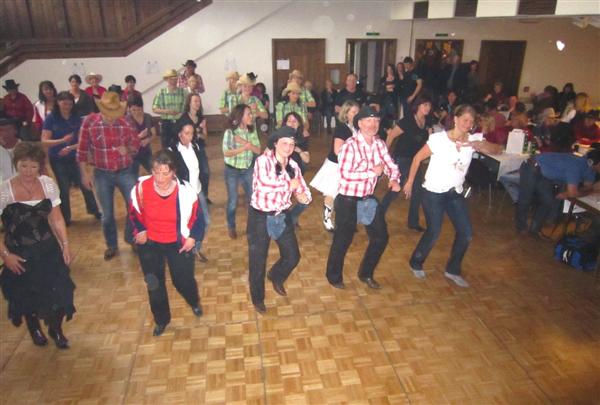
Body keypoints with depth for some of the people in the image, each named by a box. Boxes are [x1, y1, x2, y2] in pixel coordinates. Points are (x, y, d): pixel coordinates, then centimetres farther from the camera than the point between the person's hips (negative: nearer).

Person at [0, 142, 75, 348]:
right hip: (19, 253, -2)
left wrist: (65, 244, -1)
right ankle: (34, 328, 48)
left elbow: (56, 218, 2)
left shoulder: (47, 184, -7)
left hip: (49, 249, 2)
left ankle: (56, 329, 32)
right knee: (27, 296, 16)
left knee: (58, 291, 2)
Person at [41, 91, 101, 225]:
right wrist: (62, 140, -27)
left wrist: (70, 147, -24)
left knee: (84, 183, 3)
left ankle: (94, 211, 23)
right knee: (64, 188, 7)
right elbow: (44, 141, -13)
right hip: (57, 160, -1)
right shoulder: (51, 119, -9)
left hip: (74, 158, 1)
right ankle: (65, 217, 23)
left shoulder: (76, 119, -4)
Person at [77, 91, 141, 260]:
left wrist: (129, 149, -16)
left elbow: (136, 144, 7)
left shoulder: (126, 123, -6)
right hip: (102, 175, -1)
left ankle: (132, 239, 30)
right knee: (107, 214, 10)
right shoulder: (89, 121, -9)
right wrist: (84, 173, -4)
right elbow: (82, 149, -3)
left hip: (125, 172, 1)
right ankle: (111, 246, 30)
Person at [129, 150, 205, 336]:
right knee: (154, 284, 9)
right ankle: (161, 320, 34)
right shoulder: (141, 187, -19)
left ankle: (194, 302, 44)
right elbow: (134, 212, 2)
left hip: (178, 244, -1)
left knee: (183, 280, 7)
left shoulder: (185, 191, -21)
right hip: (149, 243, 2)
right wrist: (140, 230, -8)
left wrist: (193, 237, -9)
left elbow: (197, 216, -4)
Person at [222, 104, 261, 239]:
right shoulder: (229, 132, -16)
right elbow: (226, 153, -19)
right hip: (232, 170, -3)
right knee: (233, 200, 7)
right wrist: (243, 147, -26)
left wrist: (245, 142, -22)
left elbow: (258, 150, -8)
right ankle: (231, 227, 27)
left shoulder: (252, 131, -4)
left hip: (248, 169, 4)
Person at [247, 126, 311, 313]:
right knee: (258, 261, 9)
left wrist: (304, 196, -18)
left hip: (282, 216, 5)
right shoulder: (263, 161, -19)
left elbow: (303, 191, 5)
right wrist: (289, 184, -24)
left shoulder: (293, 166, 0)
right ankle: (258, 298, 36)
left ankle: (276, 277, 46)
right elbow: (264, 185, -36)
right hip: (260, 217, -5)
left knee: (293, 257, 12)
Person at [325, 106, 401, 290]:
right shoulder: (350, 145, -21)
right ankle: (334, 277, 33)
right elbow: (345, 174, -28)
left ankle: (366, 274, 35)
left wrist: (394, 179, -13)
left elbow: (390, 165, 8)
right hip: (348, 200, -7)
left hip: (369, 198, 7)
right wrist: (372, 172, -23)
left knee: (381, 237, 12)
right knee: (343, 240, 8)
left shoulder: (379, 144, 1)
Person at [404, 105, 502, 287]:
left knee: (466, 233, 4)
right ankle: (416, 264, 25)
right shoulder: (439, 138, -15)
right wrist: (410, 182, -5)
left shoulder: (473, 140, -2)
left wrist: (479, 145, -30)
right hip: (434, 192, -5)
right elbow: (418, 158, -7)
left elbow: (497, 150, -11)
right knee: (433, 233, -1)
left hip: (455, 193, 5)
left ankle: (453, 270, 24)